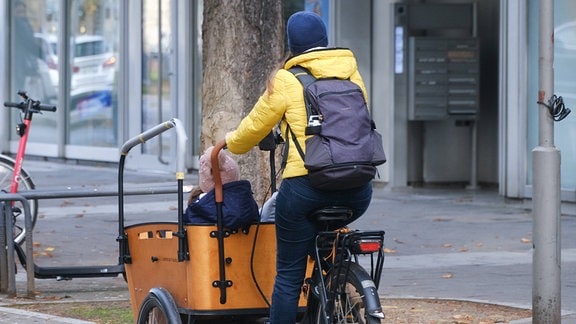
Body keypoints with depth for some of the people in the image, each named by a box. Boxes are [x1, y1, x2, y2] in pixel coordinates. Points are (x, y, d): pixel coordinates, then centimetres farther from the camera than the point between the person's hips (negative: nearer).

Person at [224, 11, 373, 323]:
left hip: (306, 188, -4)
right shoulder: (352, 74, 12)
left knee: (288, 274, 4)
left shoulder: (287, 81, 0)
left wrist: (231, 143, 32)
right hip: (357, 191, 4)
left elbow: (253, 128, 10)